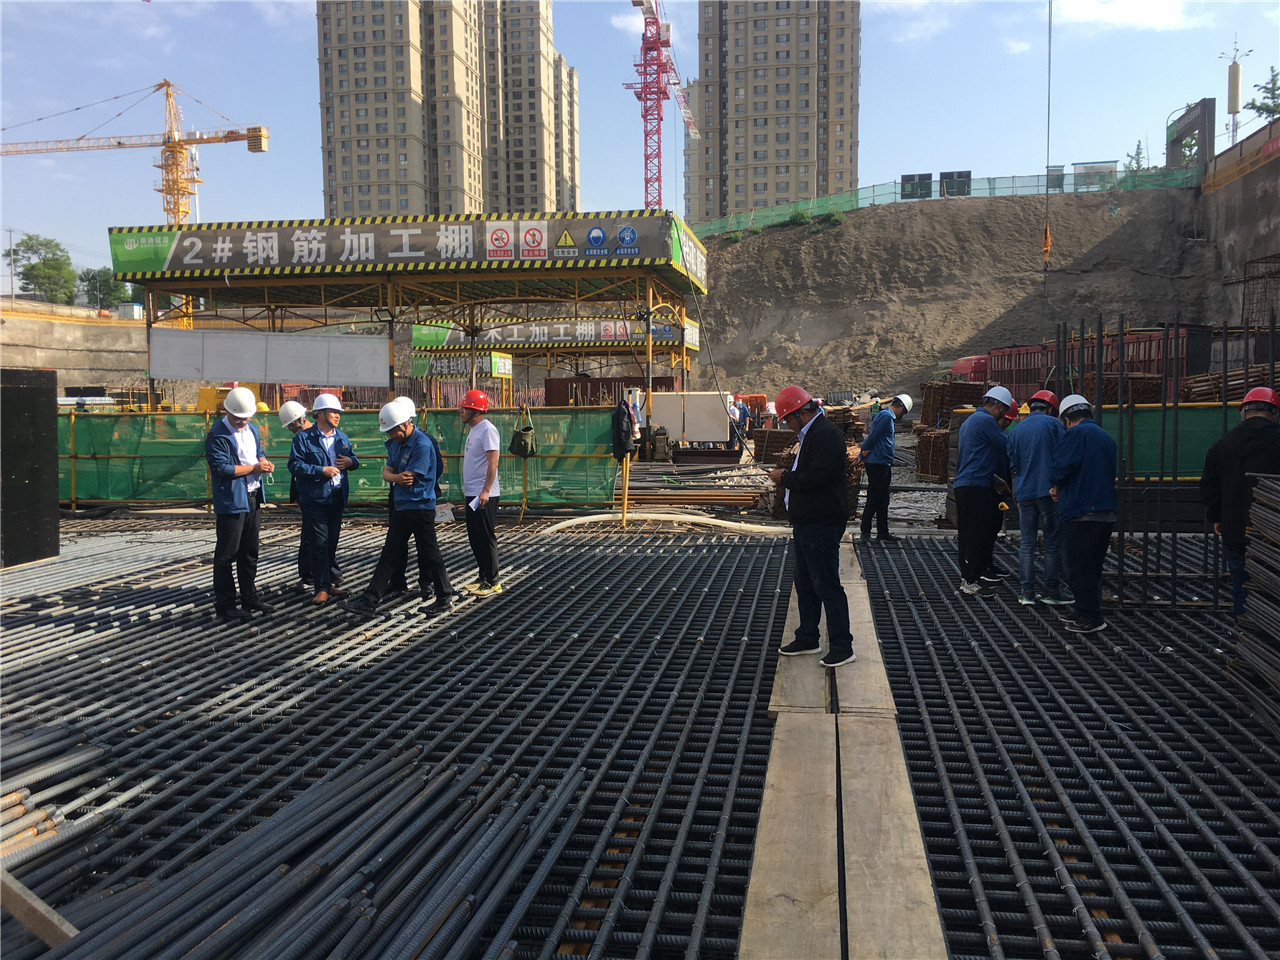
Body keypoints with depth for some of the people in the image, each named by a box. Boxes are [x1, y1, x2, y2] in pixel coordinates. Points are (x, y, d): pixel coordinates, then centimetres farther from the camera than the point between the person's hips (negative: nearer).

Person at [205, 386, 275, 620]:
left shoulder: (252, 429, 12)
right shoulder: (217, 435, -14)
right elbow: (221, 468, -20)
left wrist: (264, 462, -3)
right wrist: (253, 468, -18)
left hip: (253, 498, 8)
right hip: (231, 502, -8)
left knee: (250, 552, 16)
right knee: (226, 555, -1)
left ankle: (249, 598, 27)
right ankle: (224, 605, 7)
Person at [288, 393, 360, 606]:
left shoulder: (342, 438, 13)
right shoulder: (303, 438, -6)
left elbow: (354, 459, 22)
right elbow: (295, 465, -13)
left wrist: (351, 461, -2)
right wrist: (322, 471, -19)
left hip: (337, 498, 6)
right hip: (315, 499, -6)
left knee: (332, 542, 13)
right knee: (319, 544, -7)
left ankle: (328, 583, 23)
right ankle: (322, 588, -3)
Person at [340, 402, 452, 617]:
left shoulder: (423, 445, -18)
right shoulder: (395, 443, 10)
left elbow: (408, 479, -20)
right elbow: (387, 472, 8)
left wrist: (393, 476, -1)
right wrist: (397, 477, -14)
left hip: (421, 507, -9)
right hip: (401, 506, 9)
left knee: (429, 554, 0)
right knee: (389, 554, 10)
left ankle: (445, 599, 14)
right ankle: (369, 601, 12)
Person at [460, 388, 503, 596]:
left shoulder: (487, 430, -15)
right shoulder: (473, 430, 16)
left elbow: (492, 463, -21)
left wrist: (485, 491, -27)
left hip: (484, 495, -10)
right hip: (472, 493, 10)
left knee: (486, 538, -5)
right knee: (475, 538, 15)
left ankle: (492, 583, 2)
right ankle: (483, 578, 25)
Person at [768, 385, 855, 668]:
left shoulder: (826, 434, -17)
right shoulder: (811, 434, 17)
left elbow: (816, 477, -26)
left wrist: (785, 477, -13)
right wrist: (786, 477, 7)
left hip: (821, 525, -11)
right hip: (806, 524, 11)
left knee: (827, 586, -5)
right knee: (805, 584, 18)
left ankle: (842, 647, 4)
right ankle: (807, 639, 30)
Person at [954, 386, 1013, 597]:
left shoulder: (970, 420, 22)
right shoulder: (986, 421, -10)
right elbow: (1007, 448, -9)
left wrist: (994, 477, 30)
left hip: (963, 484, 10)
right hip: (977, 485, -10)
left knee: (967, 533, 13)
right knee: (977, 534, -7)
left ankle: (968, 576, 18)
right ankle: (970, 581, -7)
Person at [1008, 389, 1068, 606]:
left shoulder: (1016, 430, 10)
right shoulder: (1053, 424, -3)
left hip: (1023, 493, 4)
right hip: (1049, 491, -4)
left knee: (1027, 543, 8)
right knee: (1053, 543, 4)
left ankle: (1026, 591, 5)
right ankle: (1051, 591, 7)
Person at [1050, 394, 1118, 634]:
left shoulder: (1076, 434, -9)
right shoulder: (1106, 437, 18)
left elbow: (1060, 467, -19)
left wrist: (1057, 486, 5)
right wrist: (1063, 488, 19)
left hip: (1081, 511, -9)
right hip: (1107, 512, 9)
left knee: (1078, 567, -2)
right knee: (1093, 567, 17)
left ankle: (1089, 619, 0)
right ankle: (1085, 612, 25)